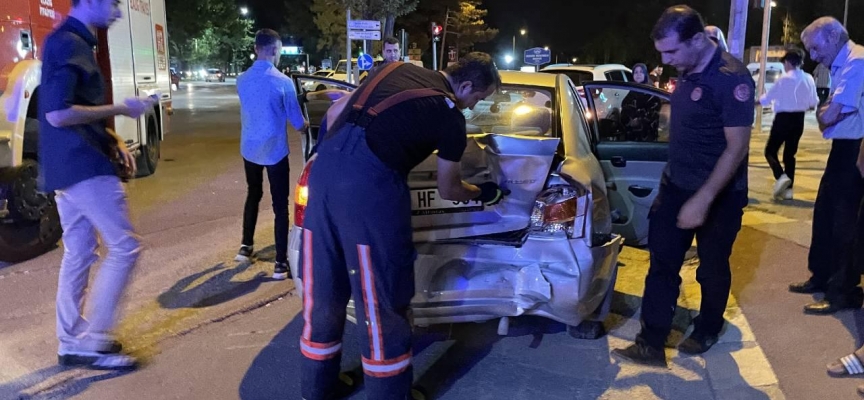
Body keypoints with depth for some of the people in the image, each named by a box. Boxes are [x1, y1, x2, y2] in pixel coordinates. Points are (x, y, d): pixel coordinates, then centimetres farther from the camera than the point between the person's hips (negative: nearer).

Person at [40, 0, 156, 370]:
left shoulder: (74, 42, 17)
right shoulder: (68, 44, -15)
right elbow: (58, 114, -24)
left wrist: (113, 141, 12)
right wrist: (120, 109, -16)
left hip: (69, 165, 10)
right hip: (83, 166, -10)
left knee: (78, 254, 13)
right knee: (124, 247, -6)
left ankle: (71, 343, 21)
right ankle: (92, 341, 1)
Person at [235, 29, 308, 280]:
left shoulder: (242, 80, 0)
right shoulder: (282, 82, -17)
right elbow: (297, 122, -8)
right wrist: (305, 124, 16)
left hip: (249, 148, 6)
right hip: (274, 151, -5)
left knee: (253, 195, 24)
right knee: (280, 204, 0)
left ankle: (246, 246, 35)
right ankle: (281, 263, 0)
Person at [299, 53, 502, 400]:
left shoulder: (397, 70, 22)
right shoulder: (452, 118, 7)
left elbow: (334, 112, 23)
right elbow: (447, 190, 19)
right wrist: (482, 192, 37)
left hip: (325, 164, 7)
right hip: (370, 181, -7)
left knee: (323, 287, 18)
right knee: (381, 297, 8)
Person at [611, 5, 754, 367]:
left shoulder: (731, 77, -21)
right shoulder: (687, 72, 3)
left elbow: (736, 148, -23)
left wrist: (702, 200, -26)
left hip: (719, 195, -7)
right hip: (676, 186, 7)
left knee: (712, 268, 12)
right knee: (662, 265, 5)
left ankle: (707, 331, 35)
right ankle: (651, 345, 11)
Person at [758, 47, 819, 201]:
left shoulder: (785, 79, -13)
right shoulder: (808, 79, 4)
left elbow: (768, 97, -6)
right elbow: (813, 103, 11)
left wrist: (755, 101, 14)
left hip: (783, 119, -6)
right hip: (798, 120, 6)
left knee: (770, 150, 3)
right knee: (790, 154, 13)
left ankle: (781, 176, -22)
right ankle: (788, 189, 10)